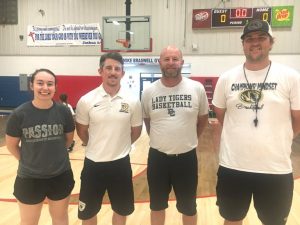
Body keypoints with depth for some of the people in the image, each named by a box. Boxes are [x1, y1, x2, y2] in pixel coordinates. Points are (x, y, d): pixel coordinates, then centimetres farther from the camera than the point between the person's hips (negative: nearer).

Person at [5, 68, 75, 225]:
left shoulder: (64, 112, -10)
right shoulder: (19, 114, -14)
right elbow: (11, 145, -2)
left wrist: (53, 153, 7)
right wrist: (28, 161, 5)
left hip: (61, 176, 1)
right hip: (29, 178, -1)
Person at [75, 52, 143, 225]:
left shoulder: (133, 101, -7)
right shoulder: (86, 100, -9)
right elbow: (81, 131, 4)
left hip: (121, 163, 1)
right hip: (93, 163, 0)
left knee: (122, 210, 19)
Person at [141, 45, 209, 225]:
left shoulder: (197, 89, -7)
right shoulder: (149, 92, -4)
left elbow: (203, 119, 7)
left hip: (187, 157, -1)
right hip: (158, 157, 1)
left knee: (188, 207, 18)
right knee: (157, 206, 20)